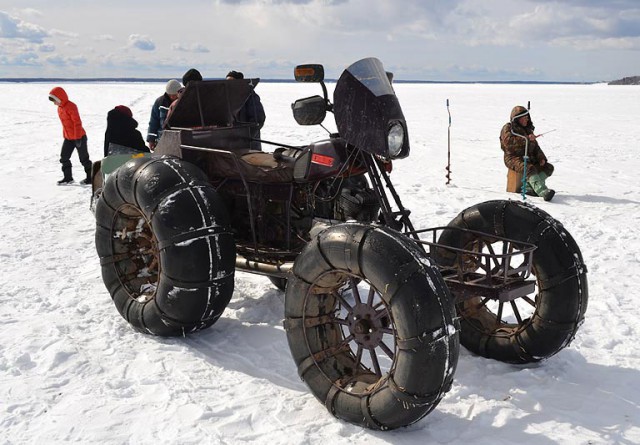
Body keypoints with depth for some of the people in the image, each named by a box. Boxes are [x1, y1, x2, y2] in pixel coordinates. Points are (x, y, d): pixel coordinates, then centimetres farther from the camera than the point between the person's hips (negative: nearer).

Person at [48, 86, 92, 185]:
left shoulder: (71, 106, -19)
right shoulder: (60, 108, 10)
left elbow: (77, 122, -21)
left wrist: (78, 138, -22)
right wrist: (64, 136, 19)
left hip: (79, 137, -9)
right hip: (68, 138, 9)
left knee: (84, 158, 1)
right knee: (64, 157, 7)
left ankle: (90, 177, 12)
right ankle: (67, 177, 17)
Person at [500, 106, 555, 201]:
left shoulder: (528, 129, 22)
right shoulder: (508, 128, -2)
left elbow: (535, 146, 23)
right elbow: (508, 141, -24)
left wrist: (541, 158, 5)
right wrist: (526, 139, -32)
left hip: (529, 158, 8)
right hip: (514, 158, -8)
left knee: (549, 167, -7)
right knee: (530, 169, -36)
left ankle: (529, 187, -26)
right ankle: (543, 192, -52)